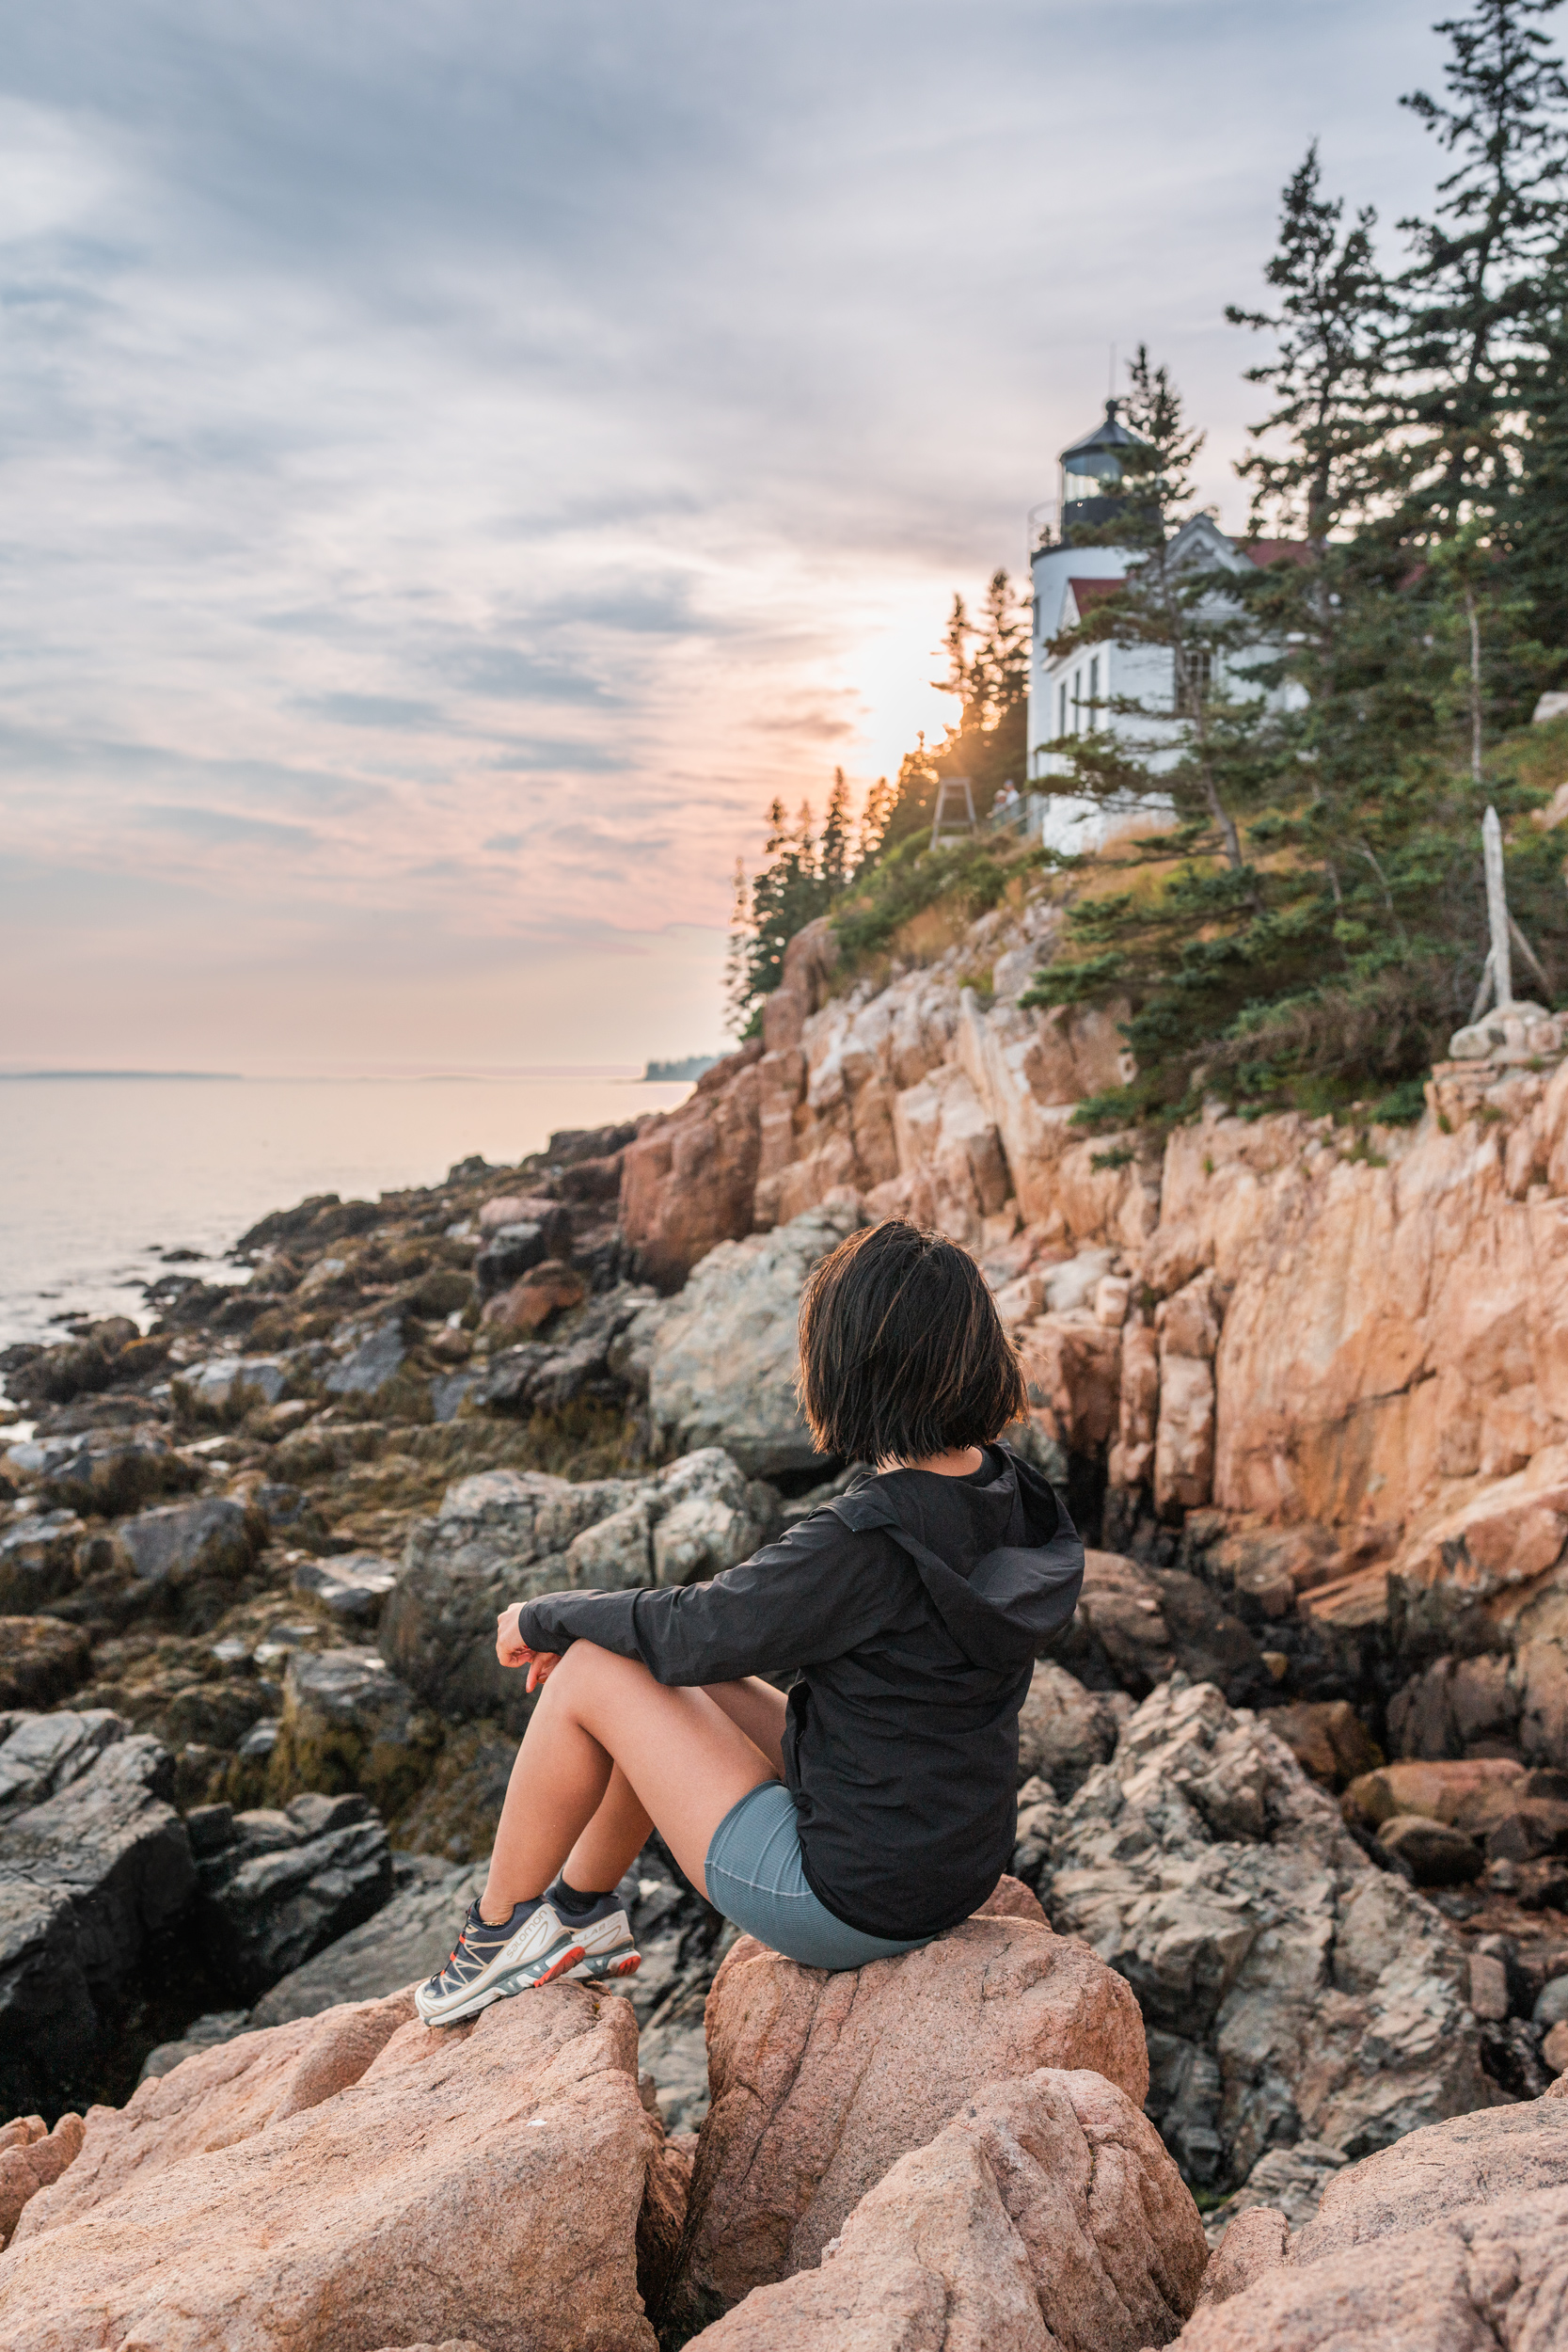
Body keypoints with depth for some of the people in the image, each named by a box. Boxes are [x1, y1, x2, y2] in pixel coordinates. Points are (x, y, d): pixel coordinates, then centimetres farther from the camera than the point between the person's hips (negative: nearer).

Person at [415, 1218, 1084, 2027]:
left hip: (846, 1898, -8)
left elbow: (694, 1632, -17)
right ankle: (581, 1912, 35)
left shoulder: (868, 1539, -30)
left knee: (588, 1673, 0)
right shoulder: (1011, 1497, -3)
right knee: (666, 1680, 17)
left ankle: (498, 1933, 20)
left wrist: (545, 1618, 2)